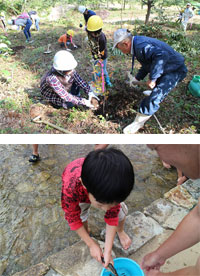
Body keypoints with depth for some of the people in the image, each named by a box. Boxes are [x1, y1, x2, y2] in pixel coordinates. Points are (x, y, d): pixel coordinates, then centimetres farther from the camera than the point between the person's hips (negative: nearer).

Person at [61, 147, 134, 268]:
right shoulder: (70, 188, -46)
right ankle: (87, 234, 21)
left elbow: (112, 216, -25)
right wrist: (91, 244, -19)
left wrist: (108, 250, -24)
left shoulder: (116, 184, -40)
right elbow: (73, 219, -27)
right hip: (79, 193, 0)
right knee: (82, 218, -15)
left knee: (120, 210, -6)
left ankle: (120, 231, 28)